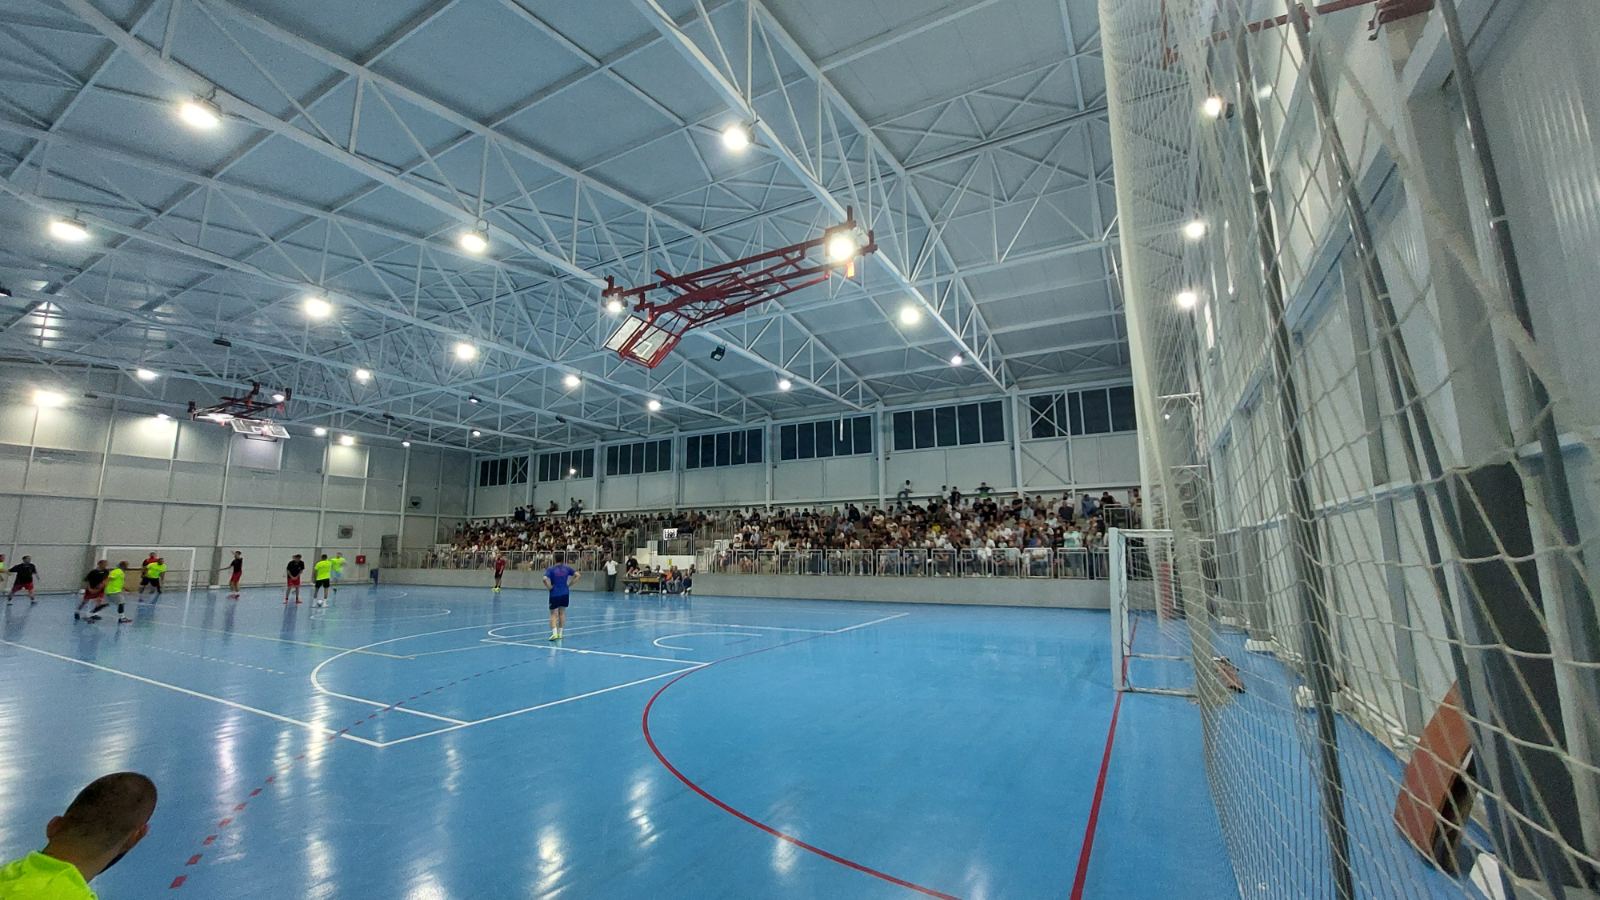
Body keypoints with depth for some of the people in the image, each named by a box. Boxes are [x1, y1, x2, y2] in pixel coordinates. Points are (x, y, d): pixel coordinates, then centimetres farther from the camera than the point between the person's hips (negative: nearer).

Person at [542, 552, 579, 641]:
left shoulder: (550, 569, -4)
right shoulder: (567, 568, 3)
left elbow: (545, 579, -20)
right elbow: (577, 575, -2)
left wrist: (550, 587, -6)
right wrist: (569, 584, 2)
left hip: (554, 594, -3)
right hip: (565, 594, 3)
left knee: (554, 614, 0)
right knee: (562, 612, 15)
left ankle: (554, 633, -18)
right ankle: (560, 633, 17)